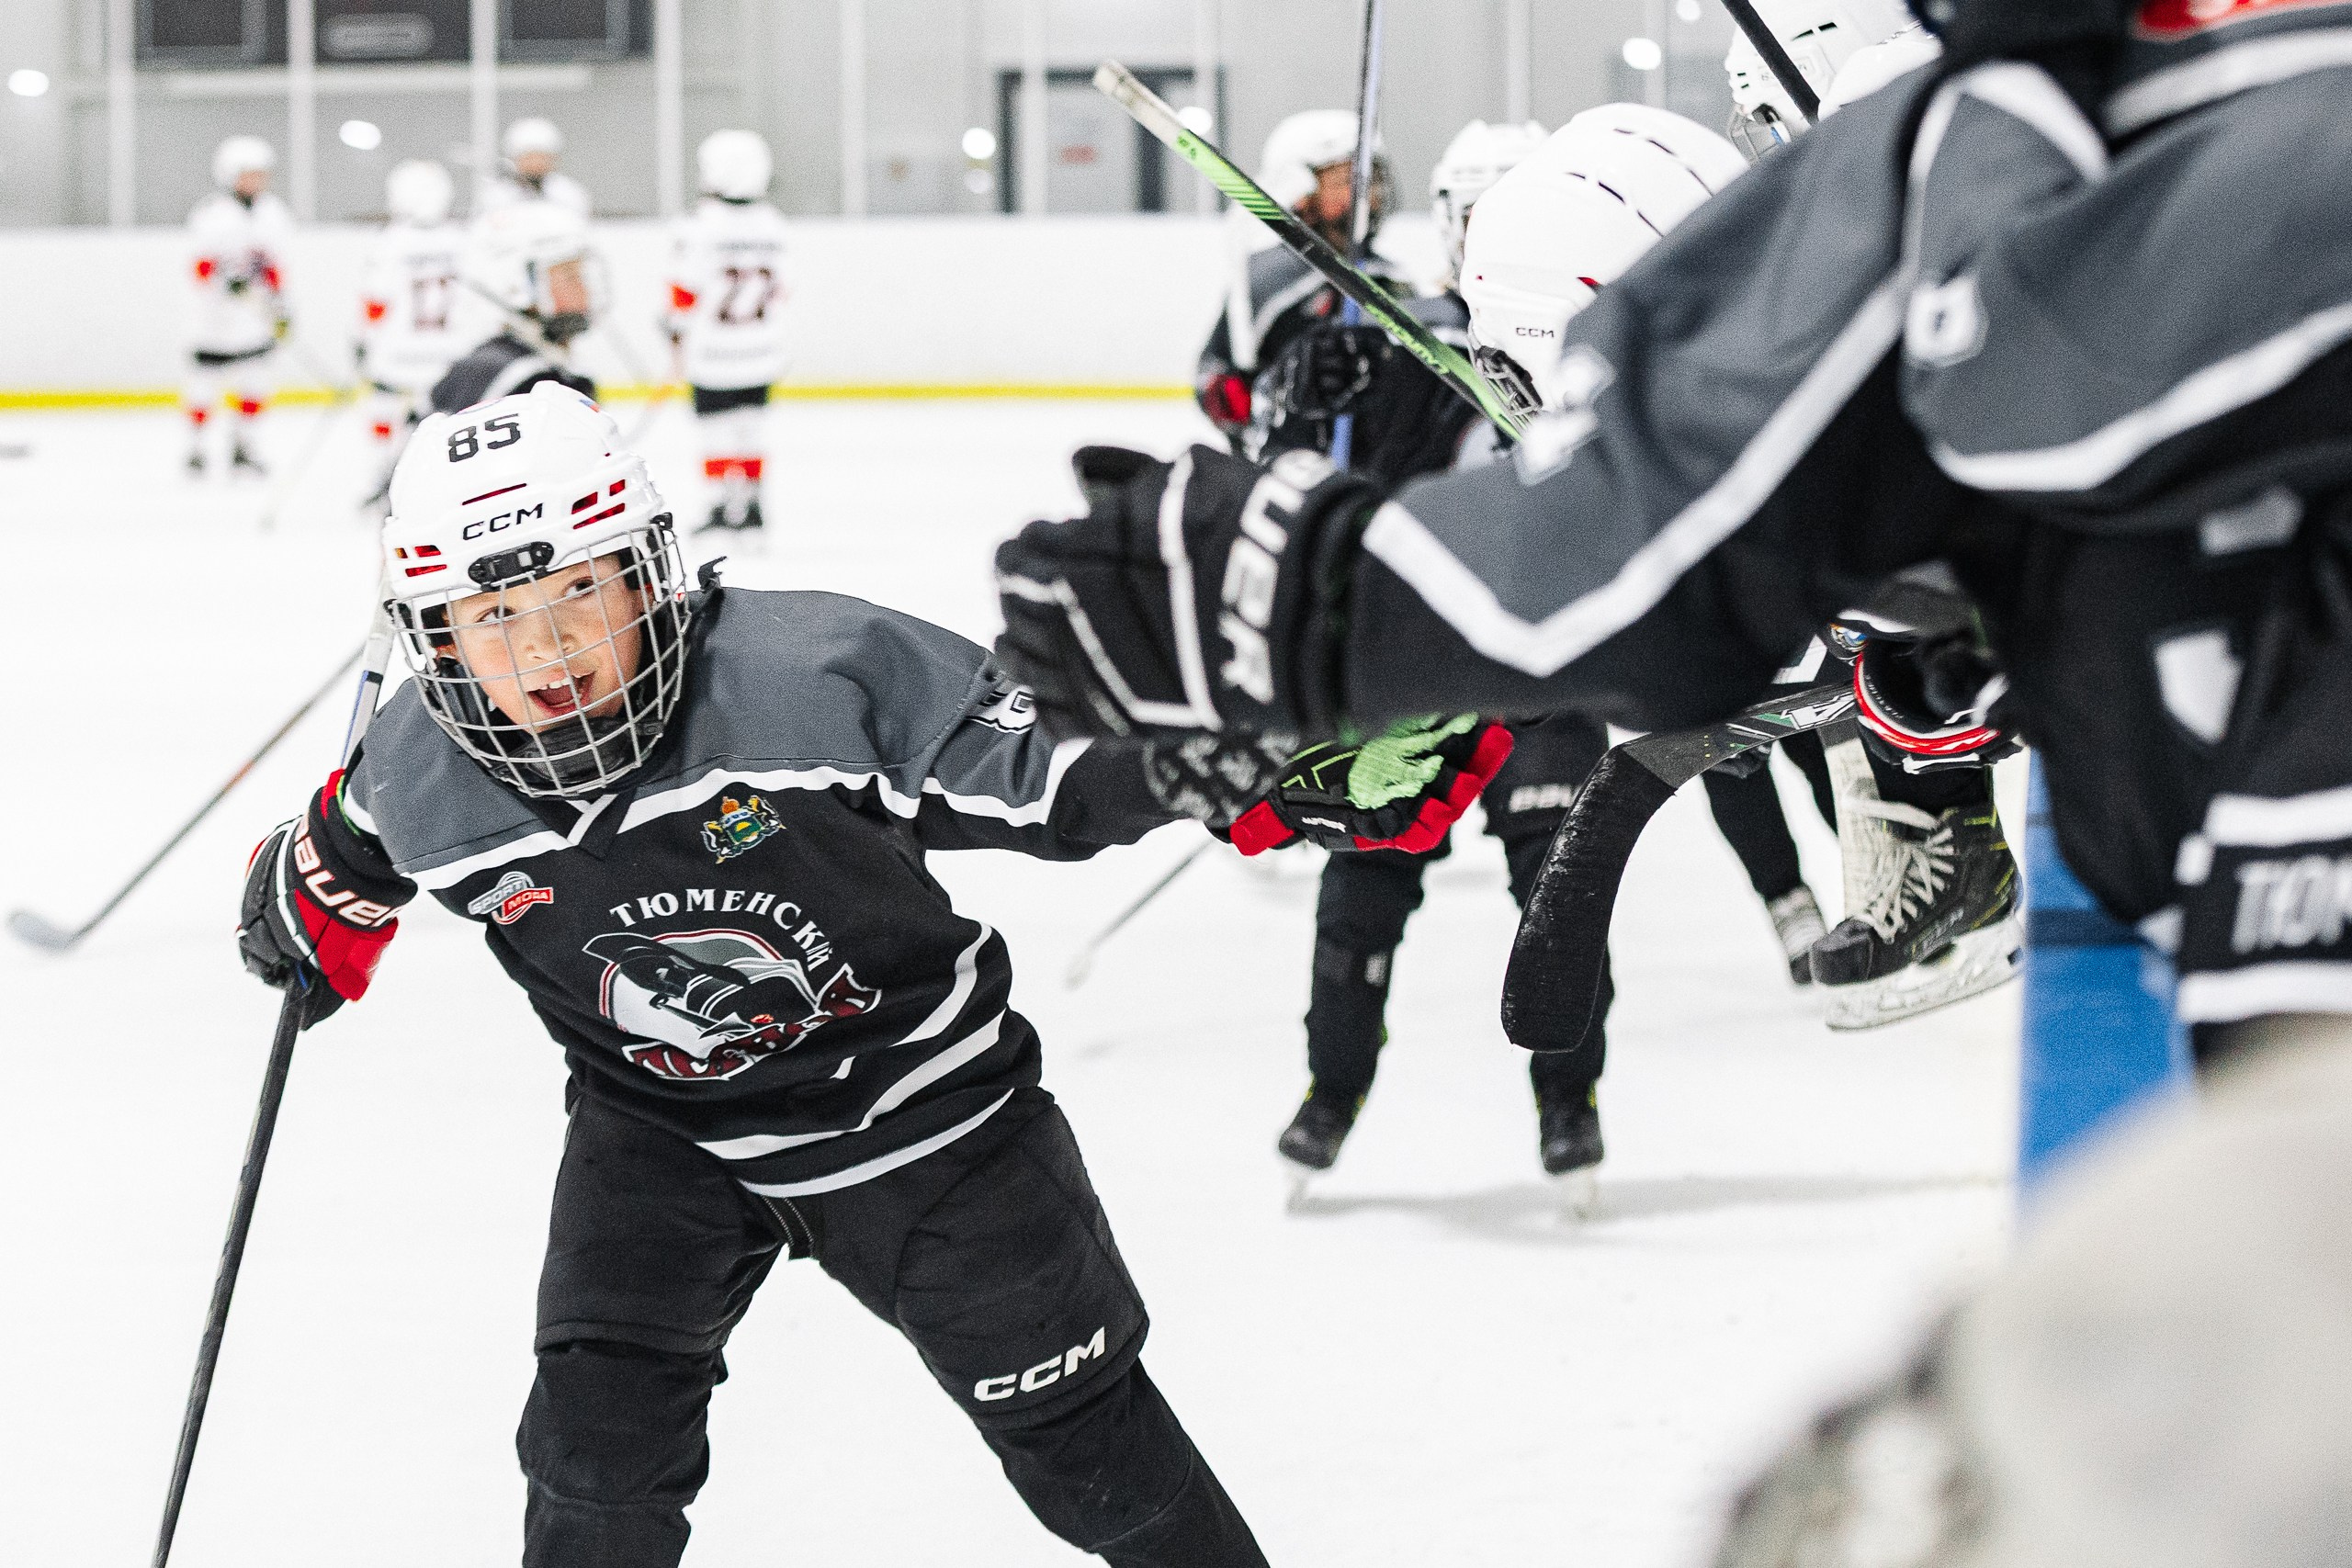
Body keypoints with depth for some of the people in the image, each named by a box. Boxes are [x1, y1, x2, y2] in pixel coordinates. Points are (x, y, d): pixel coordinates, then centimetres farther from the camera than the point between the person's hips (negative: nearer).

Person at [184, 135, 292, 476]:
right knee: (205, 383, 1)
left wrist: (280, 306, 11)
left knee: (255, 383, 5)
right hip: (215, 314, -5)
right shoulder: (212, 215, -13)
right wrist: (228, 280, -34)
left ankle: (241, 448, 18)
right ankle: (194, 449, 14)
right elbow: (202, 268, -17)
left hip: (258, 316, 5)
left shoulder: (274, 214, 8)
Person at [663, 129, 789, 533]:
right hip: (761, 348, 5)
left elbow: (687, 288, -13)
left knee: (718, 427, 2)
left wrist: (679, 336, -1)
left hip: (712, 349, -5)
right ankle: (751, 502, 15)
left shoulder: (698, 225, -15)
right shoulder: (770, 223, 2)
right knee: (751, 423, 13)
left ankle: (728, 504, 0)